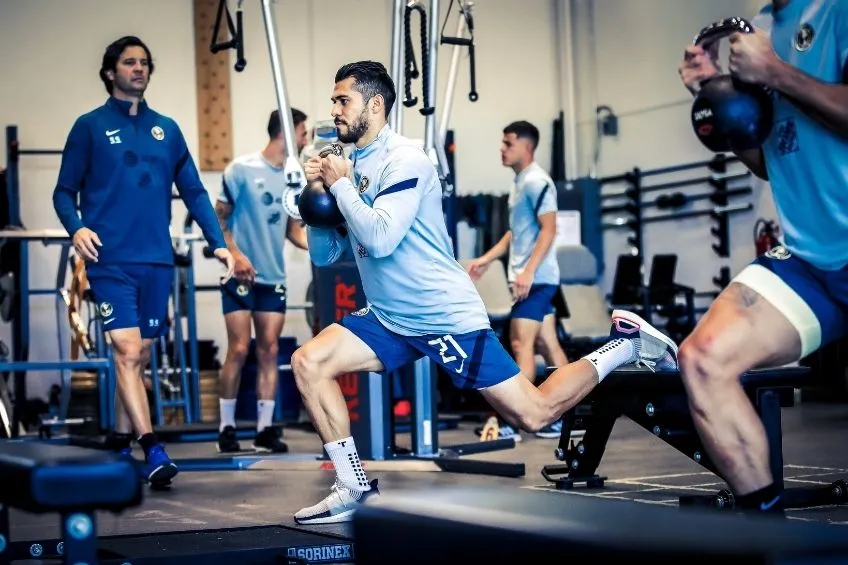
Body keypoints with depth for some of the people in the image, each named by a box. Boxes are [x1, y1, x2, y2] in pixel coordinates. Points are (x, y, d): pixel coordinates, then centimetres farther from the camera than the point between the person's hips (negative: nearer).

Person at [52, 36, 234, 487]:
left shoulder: (166, 129, 14)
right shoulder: (90, 126, 4)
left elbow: (193, 191, 13)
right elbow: (64, 191, 3)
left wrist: (218, 242, 3)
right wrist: (76, 228, -17)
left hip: (156, 260, 4)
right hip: (110, 260, -4)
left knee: (139, 355, 10)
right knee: (127, 351, -13)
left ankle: (119, 440, 24)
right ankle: (151, 449, -15)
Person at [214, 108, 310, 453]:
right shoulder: (242, 169, -6)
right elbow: (219, 218, -4)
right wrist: (235, 254, -17)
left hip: (274, 277, 5)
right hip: (240, 275, -5)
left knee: (269, 351, 3)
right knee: (239, 350, -6)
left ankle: (265, 429, 8)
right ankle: (226, 428, 5)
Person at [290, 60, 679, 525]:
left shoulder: (403, 160, -15)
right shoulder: (353, 167, 9)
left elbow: (379, 239, -28)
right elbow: (323, 255, 11)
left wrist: (340, 185, -16)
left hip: (447, 317, -8)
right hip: (389, 318, 8)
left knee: (534, 414, -5)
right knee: (308, 362, -9)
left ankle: (625, 345, 16)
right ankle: (354, 489, -3)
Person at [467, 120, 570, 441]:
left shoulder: (536, 181, -12)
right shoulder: (520, 182, 17)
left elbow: (548, 230, -19)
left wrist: (528, 271, -25)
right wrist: (486, 259, 20)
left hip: (535, 278, -10)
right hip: (529, 278, 10)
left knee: (521, 345, -10)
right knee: (548, 345, 9)